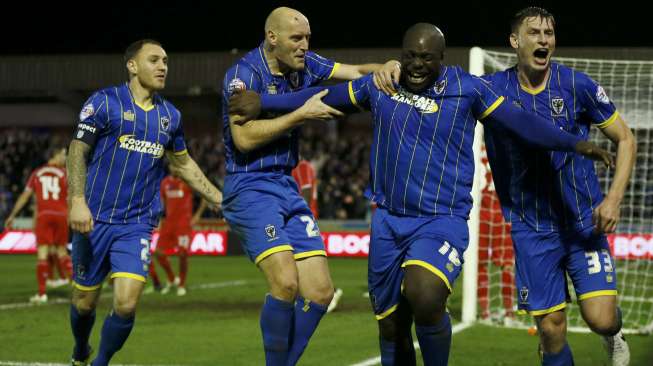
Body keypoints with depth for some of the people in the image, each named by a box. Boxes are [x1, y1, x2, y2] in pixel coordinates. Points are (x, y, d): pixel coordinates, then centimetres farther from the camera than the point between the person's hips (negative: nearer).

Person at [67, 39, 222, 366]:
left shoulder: (170, 115, 10)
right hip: (95, 219, -2)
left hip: (137, 224, 2)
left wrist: (220, 200, 20)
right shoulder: (104, 102, -4)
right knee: (85, 302, 7)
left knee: (126, 304, -13)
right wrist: (77, 201, -17)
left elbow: (183, 165, 23)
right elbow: (77, 152, -4)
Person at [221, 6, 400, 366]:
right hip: (250, 188, -7)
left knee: (320, 292, 0)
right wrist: (302, 114, -19)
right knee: (285, 282, -25)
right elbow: (244, 138, -21)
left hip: (287, 188, 8)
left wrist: (384, 67, -11)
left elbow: (354, 71, 12)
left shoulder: (304, 64, 7)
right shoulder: (244, 73, -12)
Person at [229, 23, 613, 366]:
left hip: (442, 221, -4)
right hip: (388, 221, 4)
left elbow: (521, 122, -7)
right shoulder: (380, 86, 4)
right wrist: (262, 101, 12)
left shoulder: (467, 89, -4)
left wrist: (573, 142, -18)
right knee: (391, 327, 9)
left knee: (423, 294, -32)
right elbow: (321, 96, 13)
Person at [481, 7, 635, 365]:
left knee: (601, 319, -12)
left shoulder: (577, 85, -7)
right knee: (551, 330, -1)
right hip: (532, 230, 1)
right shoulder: (492, 88, -4)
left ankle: (613, 333, 25)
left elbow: (625, 139, 2)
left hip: (584, 222, -1)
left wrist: (614, 198, -11)